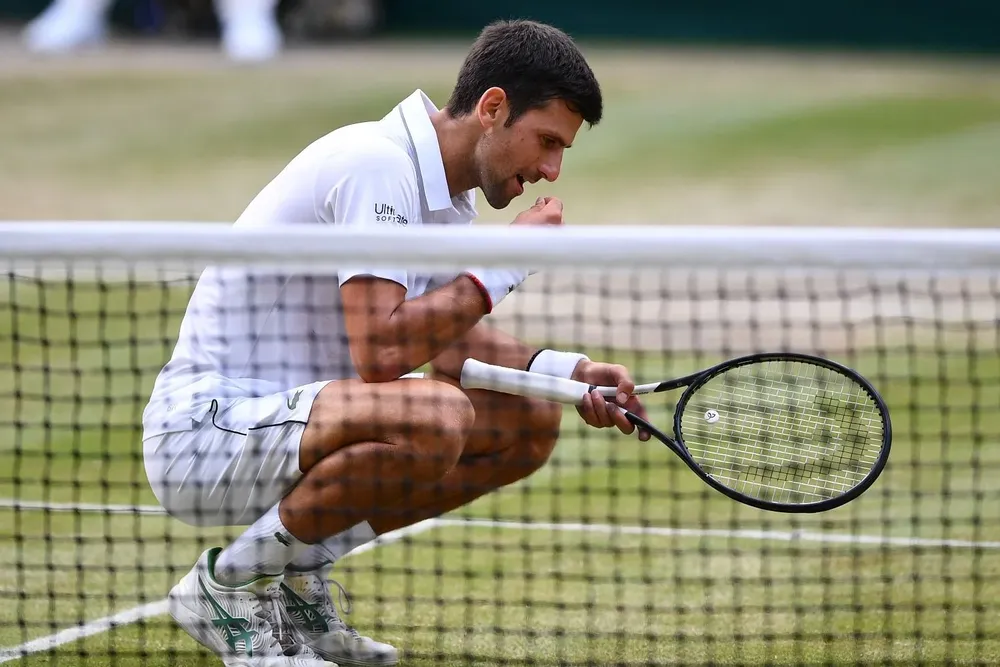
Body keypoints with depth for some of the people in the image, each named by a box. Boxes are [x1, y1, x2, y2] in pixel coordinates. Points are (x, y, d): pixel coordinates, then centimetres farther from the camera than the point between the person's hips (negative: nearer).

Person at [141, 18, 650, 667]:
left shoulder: (445, 188, 10)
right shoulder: (377, 163, -21)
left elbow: (447, 342, 18)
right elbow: (379, 351, -28)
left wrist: (564, 370, 1)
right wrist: (504, 263, -19)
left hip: (290, 418, 10)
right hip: (205, 428, -10)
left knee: (532, 424, 5)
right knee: (435, 419, -33)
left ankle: (297, 574, 8)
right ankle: (228, 584, -12)